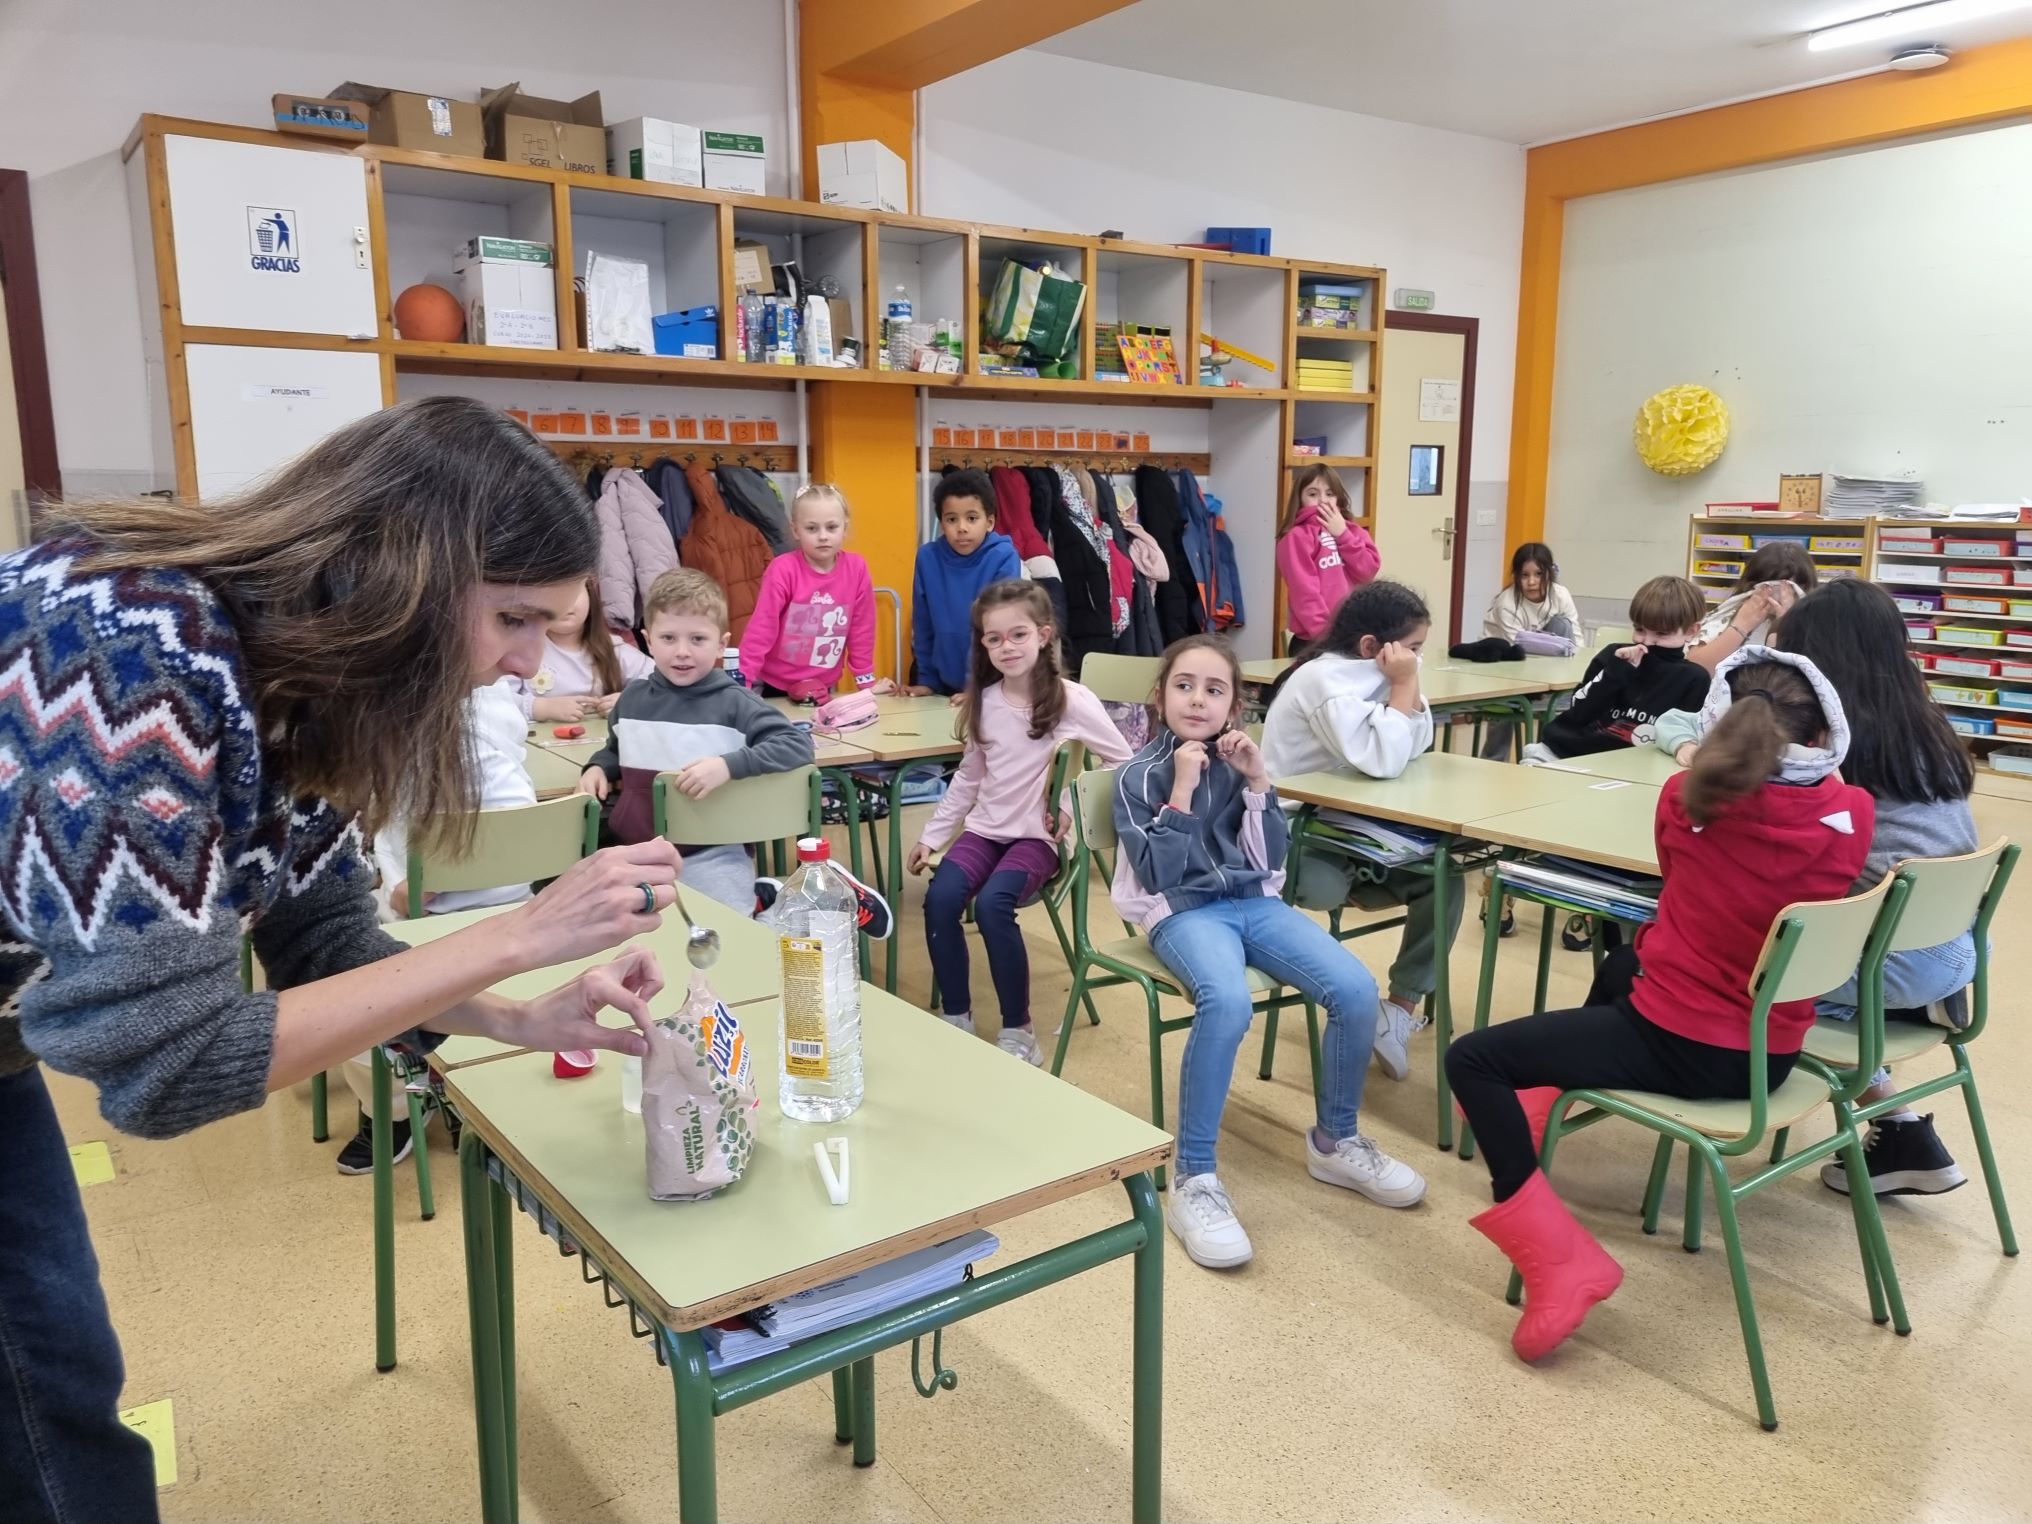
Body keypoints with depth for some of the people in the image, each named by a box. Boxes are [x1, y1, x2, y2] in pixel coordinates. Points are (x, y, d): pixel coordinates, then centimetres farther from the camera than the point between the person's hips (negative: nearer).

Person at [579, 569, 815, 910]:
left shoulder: (733, 703, -7)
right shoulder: (632, 697, 8)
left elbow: (797, 744, -15)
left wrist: (728, 765, -23)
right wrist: (598, 767, 7)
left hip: (710, 855, -5)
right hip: (633, 848, 5)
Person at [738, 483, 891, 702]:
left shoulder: (856, 569, -7)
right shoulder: (783, 569, -15)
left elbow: (861, 628, 2)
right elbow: (761, 628, -15)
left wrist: (867, 682, 7)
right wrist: (742, 684, -19)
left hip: (822, 689, 3)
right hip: (774, 687, -2)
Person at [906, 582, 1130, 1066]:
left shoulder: (1070, 699, -11)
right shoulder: (983, 700, 4)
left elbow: (1125, 763, -5)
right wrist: (931, 835, 15)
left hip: (1038, 835, -4)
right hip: (985, 827, 5)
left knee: (992, 904, -29)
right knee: (940, 898, -22)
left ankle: (1018, 1032, -12)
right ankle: (956, 1018, -5)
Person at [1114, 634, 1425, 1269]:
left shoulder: (1237, 762, 10)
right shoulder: (1139, 774, -2)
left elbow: (1271, 861, 5)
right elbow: (1160, 874, -13)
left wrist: (1258, 782, -6)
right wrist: (1182, 789, -17)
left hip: (1255, 901, 5)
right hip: (1183, 911, -4)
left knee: (1356, 989, -18)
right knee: (1228, 1003, -38)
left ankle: (1334, 1141, 6)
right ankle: (1193, 1178, -25)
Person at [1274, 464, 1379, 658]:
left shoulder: (1353, 532, 16)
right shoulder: (1296, 537, -5)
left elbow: (1368, 571, 1)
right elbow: (1304, 592, -12)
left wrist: (1343, 534, -5)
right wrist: (1327, 634, -17)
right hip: (1313, 641, -5)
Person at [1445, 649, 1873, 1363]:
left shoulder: (1685, 796, -12)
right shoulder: (1853, 814, -7)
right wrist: (1822, 770, 28)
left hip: (1681, 1046, -6)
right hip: (1771, 1057, 6)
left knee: (1471, 1060, -1)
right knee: (1622, 964, 35)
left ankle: (1559, 1261, -13)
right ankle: (1544, 1105, 52)